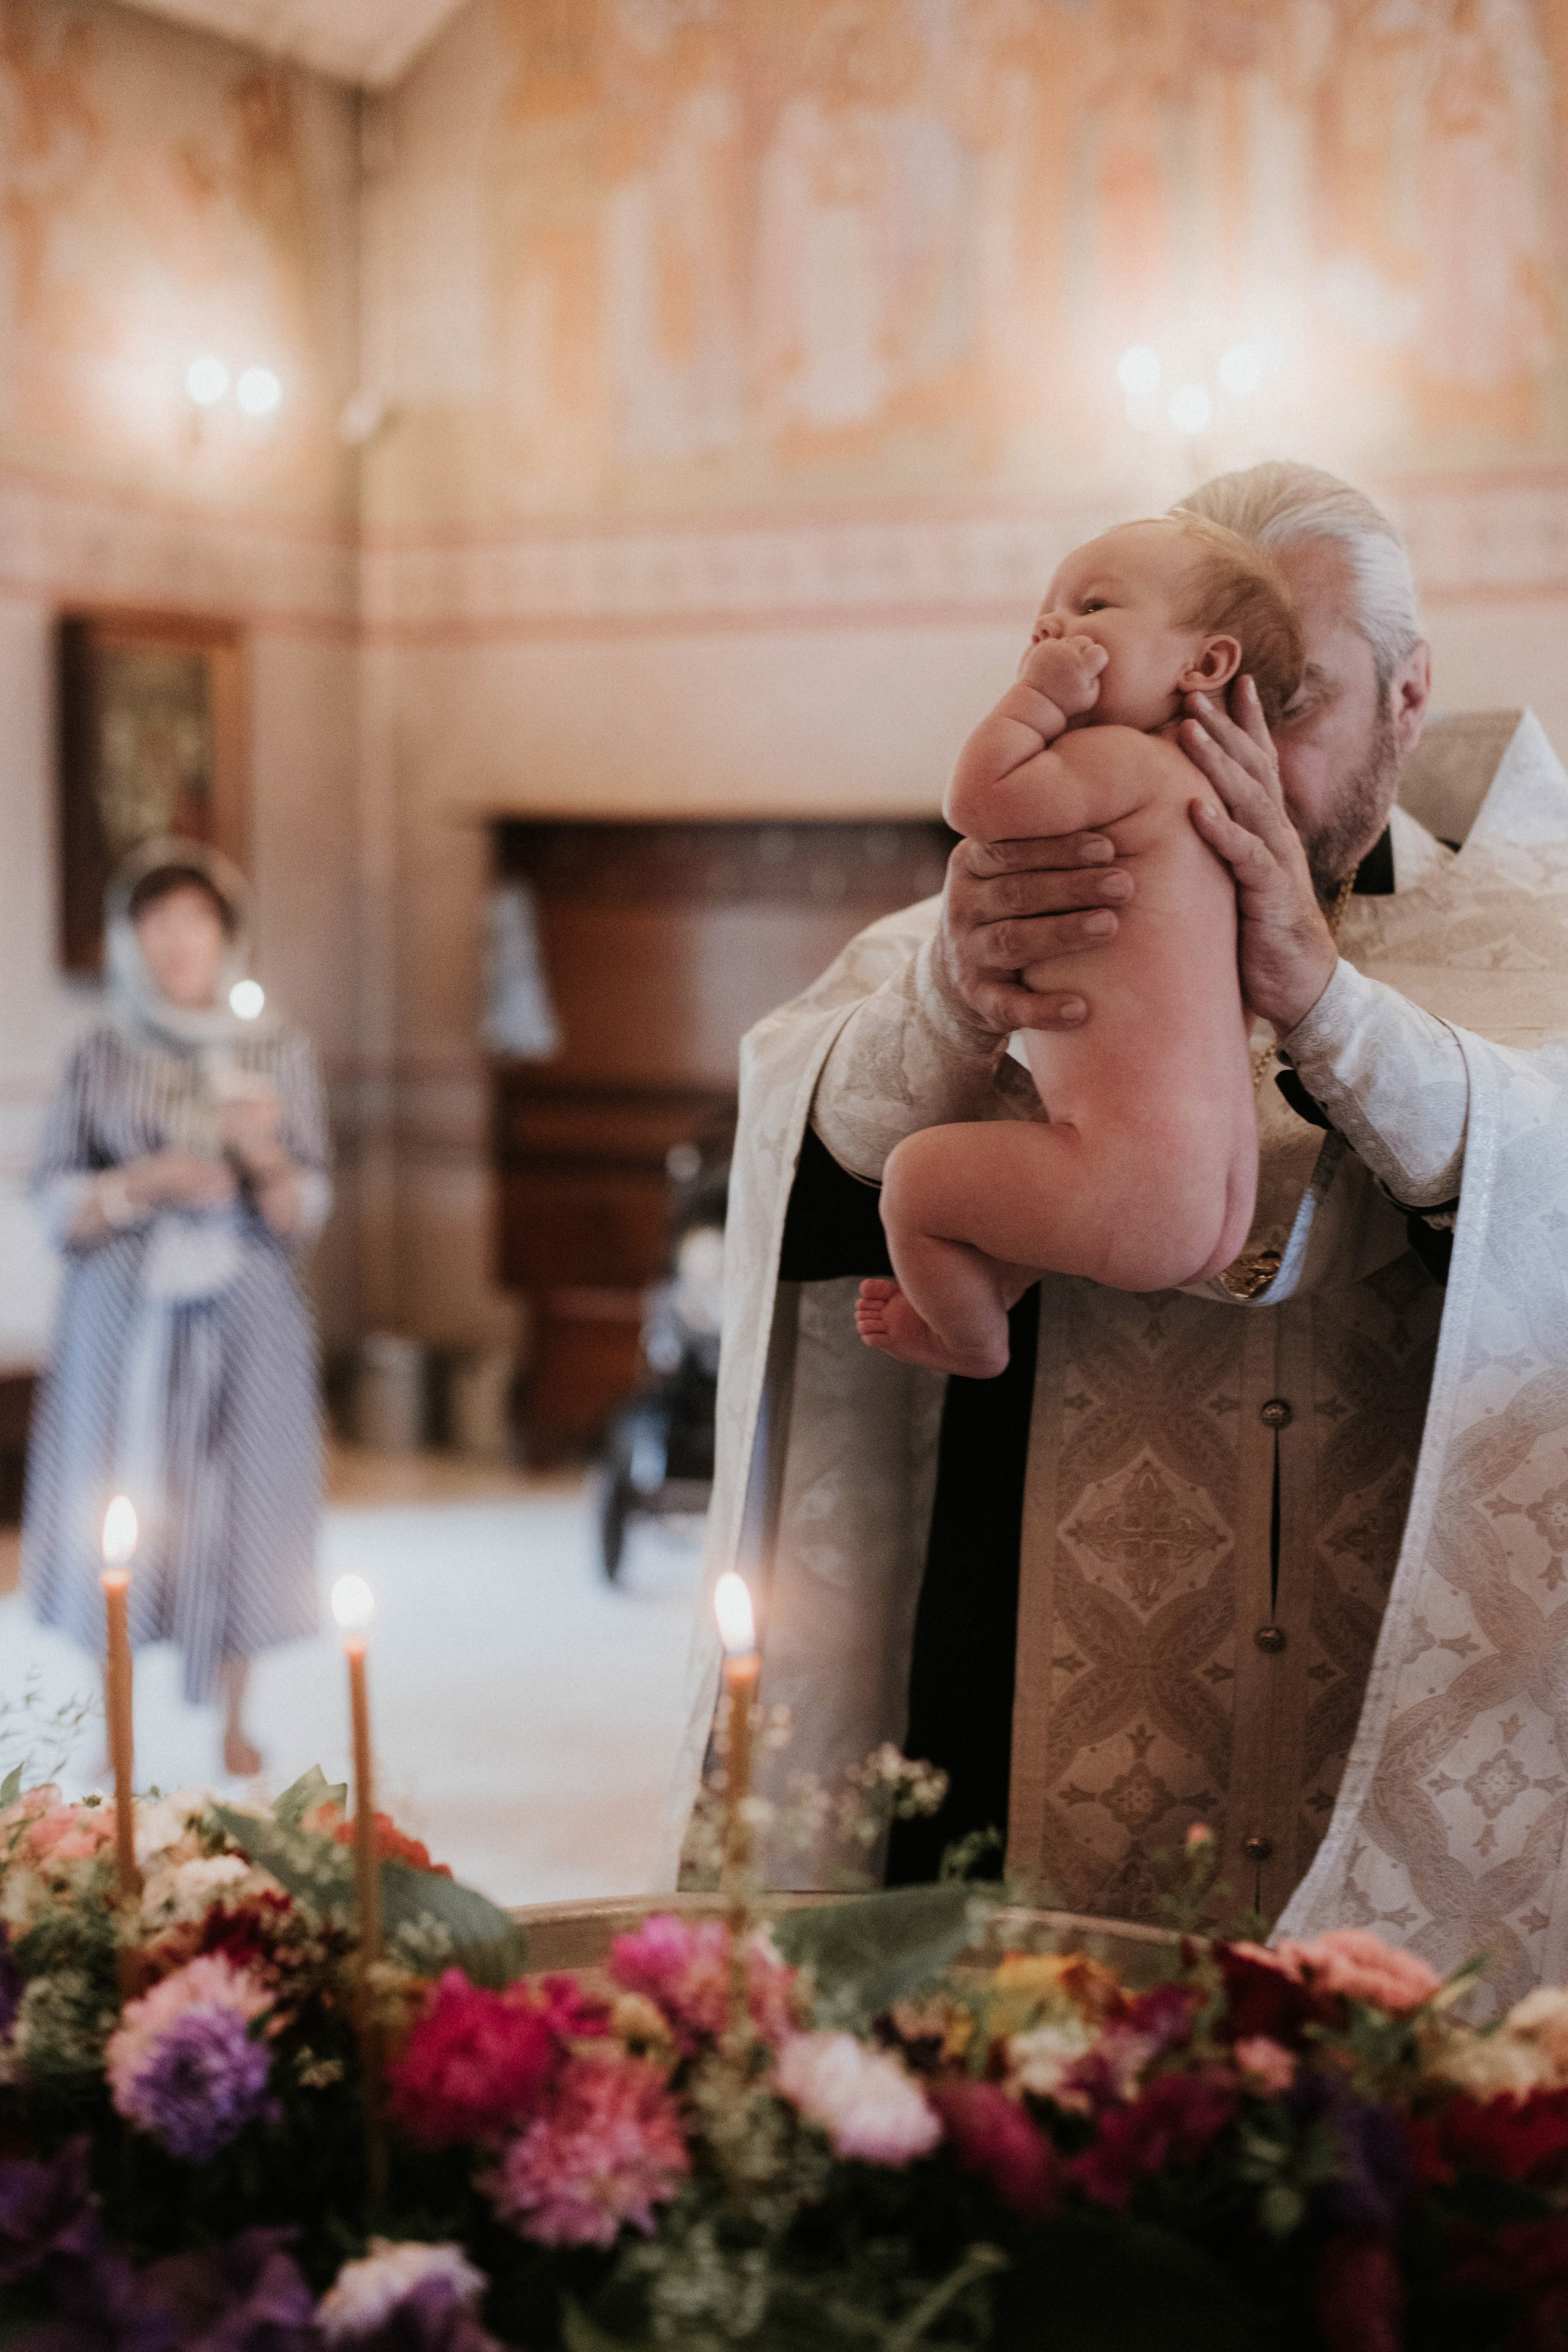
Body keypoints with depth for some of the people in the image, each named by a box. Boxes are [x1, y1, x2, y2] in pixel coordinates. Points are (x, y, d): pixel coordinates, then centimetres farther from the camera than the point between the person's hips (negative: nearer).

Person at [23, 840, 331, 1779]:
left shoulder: (281, 1054, 3)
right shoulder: (104, 1057, 2)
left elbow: (307, 1214, 2)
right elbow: (56, 1202, 1)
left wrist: (264, 1158, -17)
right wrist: (146, 1182, -14)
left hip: (245, 1321, 0)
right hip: (127, 1319, 0)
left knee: (238, 1507, 3)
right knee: (118, 1503, 0)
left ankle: (234, 1723, 18)